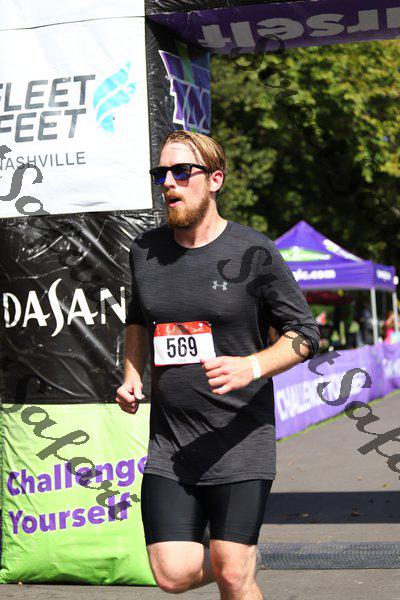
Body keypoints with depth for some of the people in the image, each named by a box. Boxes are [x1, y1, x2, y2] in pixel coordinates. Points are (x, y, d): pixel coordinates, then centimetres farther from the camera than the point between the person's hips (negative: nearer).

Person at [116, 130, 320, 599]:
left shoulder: (253, 252, -6)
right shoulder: (145, 250, 7)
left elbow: (304, 334, -2)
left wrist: (252, 367, -19)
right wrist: (131, 376, 9)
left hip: (241, 438, -3)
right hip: (168, 440, 4)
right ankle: (240, 562, 29)